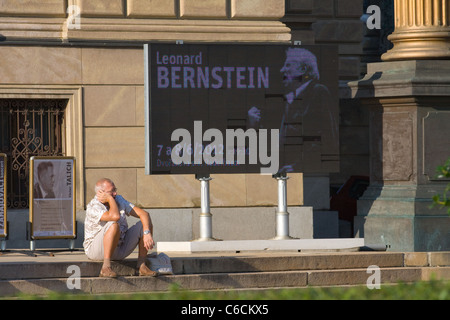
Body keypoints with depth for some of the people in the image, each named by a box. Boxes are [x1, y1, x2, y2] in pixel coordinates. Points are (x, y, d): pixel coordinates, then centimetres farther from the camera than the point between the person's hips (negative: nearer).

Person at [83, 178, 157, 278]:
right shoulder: (93, 207, -21)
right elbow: (115, 216, -38)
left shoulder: (119, 200, 1)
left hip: (120, 249, 7)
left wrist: (147, 233, -20)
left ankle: (141, 266, -8)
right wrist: (110, 199, -22)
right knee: (114, 225, -35)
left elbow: (144, 214, -3)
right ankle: (106, 268, -36)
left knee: (145, 224, -4)